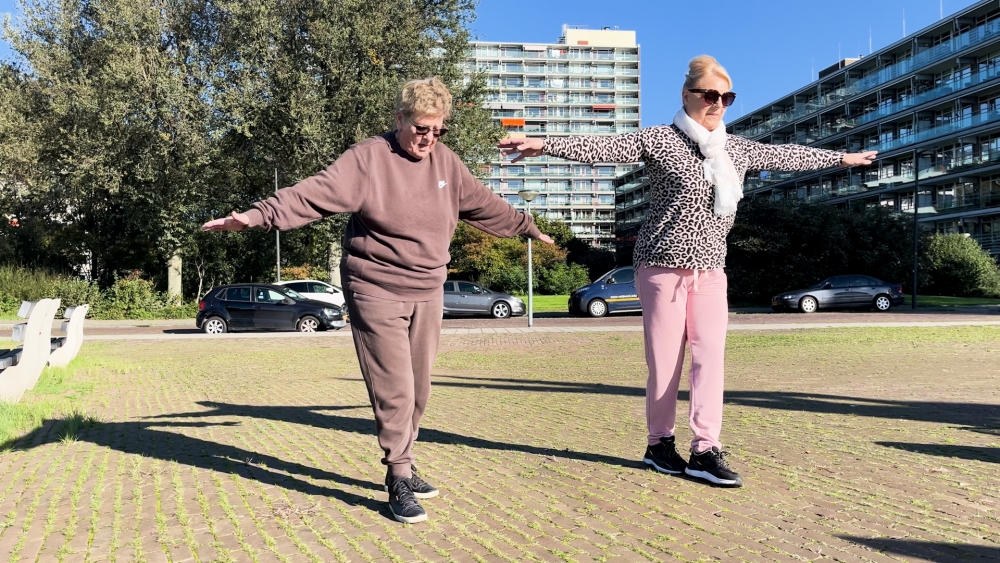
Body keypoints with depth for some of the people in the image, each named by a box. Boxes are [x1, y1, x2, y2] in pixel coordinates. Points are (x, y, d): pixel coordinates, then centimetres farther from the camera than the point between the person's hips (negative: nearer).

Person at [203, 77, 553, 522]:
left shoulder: (446, 162, 8)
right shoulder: (369, 158, -11)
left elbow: (483, 204, 21)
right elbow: (316, 194, -22)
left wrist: (526, 226, 31)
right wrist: (259, 215, -36)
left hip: (428, 294, 6)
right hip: (377, 292, -6)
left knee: (418, 390, 13)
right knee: (393, 390, -6)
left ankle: (404, 467, 30)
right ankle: (399, 481, 8)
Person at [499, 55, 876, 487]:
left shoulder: (737, 149, 15)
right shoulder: (659, 140, -4)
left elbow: (786, 156, 28)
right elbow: (603, 148, -15)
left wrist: (841, 158, 38)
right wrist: (546, 144, -28)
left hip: (710, 269, 5)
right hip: (664, 264, -5)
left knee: (711, 353, -6)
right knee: (665, 359, -2)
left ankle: (705, 449, -4)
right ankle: (659, 443, 13)